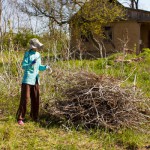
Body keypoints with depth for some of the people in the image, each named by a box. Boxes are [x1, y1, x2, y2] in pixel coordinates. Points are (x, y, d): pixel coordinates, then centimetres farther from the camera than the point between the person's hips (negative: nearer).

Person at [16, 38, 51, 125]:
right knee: (25, 99, -6)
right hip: (28, 79, -6)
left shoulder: (38, 55, 10)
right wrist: (31, 64, -28)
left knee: (36, 99, 9)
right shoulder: (28, 54, -8)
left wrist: (46, 67, 1)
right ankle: (20, 118, 0)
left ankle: (34, 116, 23)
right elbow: (23, 66, -12)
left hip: (36, 80, 6)